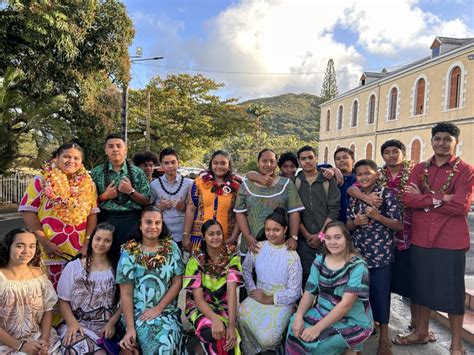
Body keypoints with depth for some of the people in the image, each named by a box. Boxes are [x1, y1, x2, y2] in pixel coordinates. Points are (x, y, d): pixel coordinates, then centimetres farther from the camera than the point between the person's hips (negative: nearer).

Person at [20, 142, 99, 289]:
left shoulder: (88, 183, 7)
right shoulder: (42, 180, -1)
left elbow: (93, 213, 6)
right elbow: (28, 210, -5)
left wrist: (88, 243, -5)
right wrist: (44, 242, -11)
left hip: (80, 252, 3)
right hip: (52, 251, -2)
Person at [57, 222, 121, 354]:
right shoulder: (73, 267, 5)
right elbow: (63, 300, 5)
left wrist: (112, 323, -10)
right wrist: (72, 323, -9)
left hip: (107, 326, 0)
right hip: (78, 324, 1)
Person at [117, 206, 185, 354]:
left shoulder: (172, 247, 2)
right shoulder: (129, 253, -4)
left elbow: (178, 282, 1)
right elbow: (126, 294, -5)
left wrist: (158, 309, -9)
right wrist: (130, 328, -12)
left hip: (167, 311, 2)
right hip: (138, 313, -2)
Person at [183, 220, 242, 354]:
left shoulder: (231, 256, -9)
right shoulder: (196, 260, -12)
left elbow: (231, 290, -17)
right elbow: (198, 297, -16)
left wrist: (231, 325, -28)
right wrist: (214, 318, -34)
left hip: (224, 306, 1)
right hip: (200, 307, -1)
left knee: (229, 337, -28)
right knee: (212, 332, -32)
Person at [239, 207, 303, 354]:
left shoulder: (292, 256, -11)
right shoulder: (258, 247, 2)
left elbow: (294, 292, -9)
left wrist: (270, 299, -14)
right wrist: (251, 290, -7)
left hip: (281, 302, -3)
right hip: (258, 296, 4)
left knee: (268, 338, -25)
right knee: (239, 317, -26)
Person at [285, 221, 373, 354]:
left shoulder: (357, 266, -17)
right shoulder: (319, 261, 0)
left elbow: (346, 304, -23)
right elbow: (309, 292, -1)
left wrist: (318, 328, -27)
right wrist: (299, 316, -19)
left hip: (352, 322, -5)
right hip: (323, 313, 5)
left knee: (318, 342, -25)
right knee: (296, 330, -17)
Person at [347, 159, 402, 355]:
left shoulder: (386, 195, -7)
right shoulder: (354, 197, 6)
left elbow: (398, 225, -7)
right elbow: (348, 226, 9)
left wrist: (377, 216, -22)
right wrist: (355, 222, -13)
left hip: (381, 253, -4)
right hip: (358, 252, 4)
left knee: (381, 293, 3)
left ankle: (384, 338, 18)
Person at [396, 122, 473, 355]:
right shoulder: (420, 168, 7)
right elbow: (407, 198, -7)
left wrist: (424, 199, -12)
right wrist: (441, 199, -16)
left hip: (451, 241, -4)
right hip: (420, 239, 4)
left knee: (452, 291, 7)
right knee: (422, 286, 16)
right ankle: (421, 332, 35)